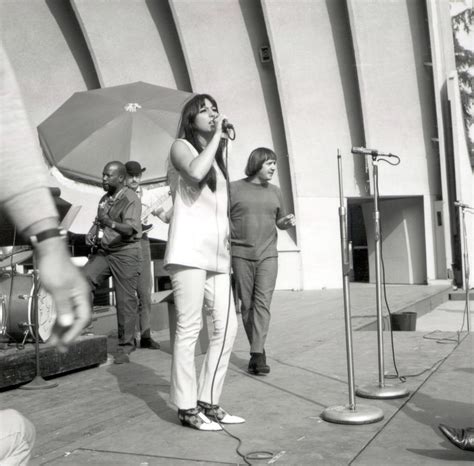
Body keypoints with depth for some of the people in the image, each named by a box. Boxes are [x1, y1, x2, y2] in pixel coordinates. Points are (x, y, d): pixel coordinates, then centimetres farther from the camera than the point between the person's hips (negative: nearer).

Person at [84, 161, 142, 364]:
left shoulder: (131, 199, -10)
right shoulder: (104, 199, 14)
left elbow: (130, 229, -21)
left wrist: (109, 222, -38)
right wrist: (92, 233, 6)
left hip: (125, 253, -6)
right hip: (103, 251, 7)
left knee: (125, 301, -4)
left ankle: (125, 347, 5)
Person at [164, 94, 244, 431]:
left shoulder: (217, 157, 26)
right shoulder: (182, 147, 4)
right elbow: (195, 172, -21)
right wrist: (217, 137, -9)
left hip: (217, 252, 8)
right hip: (190, 249, -7)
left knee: (228, 326, 2)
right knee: (189, 327, -6)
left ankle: (208, 401, 12)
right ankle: (186, 407, 2)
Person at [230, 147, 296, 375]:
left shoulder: (274, 191, 13)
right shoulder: (234, 188, 2)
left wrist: (287, 222, 0)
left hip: (268, 255, 2)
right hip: (241, 255, -2)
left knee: (263, 303, -10)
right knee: (246, 305, 3)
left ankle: (257, 354, -12)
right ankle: (257, 350, 15)